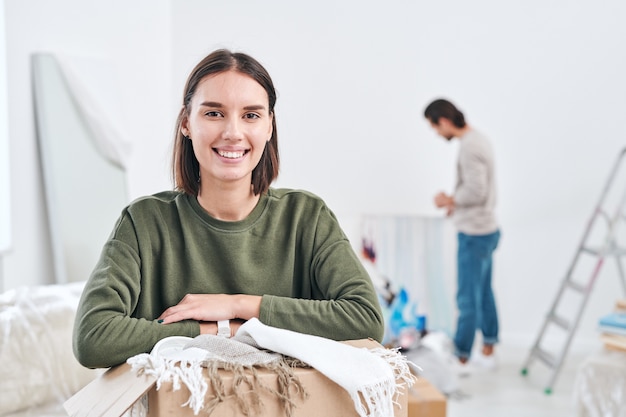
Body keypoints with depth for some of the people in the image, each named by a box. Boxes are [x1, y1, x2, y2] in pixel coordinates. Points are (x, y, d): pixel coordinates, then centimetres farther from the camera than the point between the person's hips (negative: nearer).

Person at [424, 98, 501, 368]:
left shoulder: (469, 147, -21)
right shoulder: (478, 138, 10)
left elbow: (476, 191, -26)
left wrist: (450, 200, -11)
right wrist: (457, 203, 13)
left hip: (474, 234, -10)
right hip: (486, 229, 10)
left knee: (468, 298, -2)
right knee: (484, 292, 17)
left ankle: (461, 359, 7)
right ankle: (487, 352, 27)